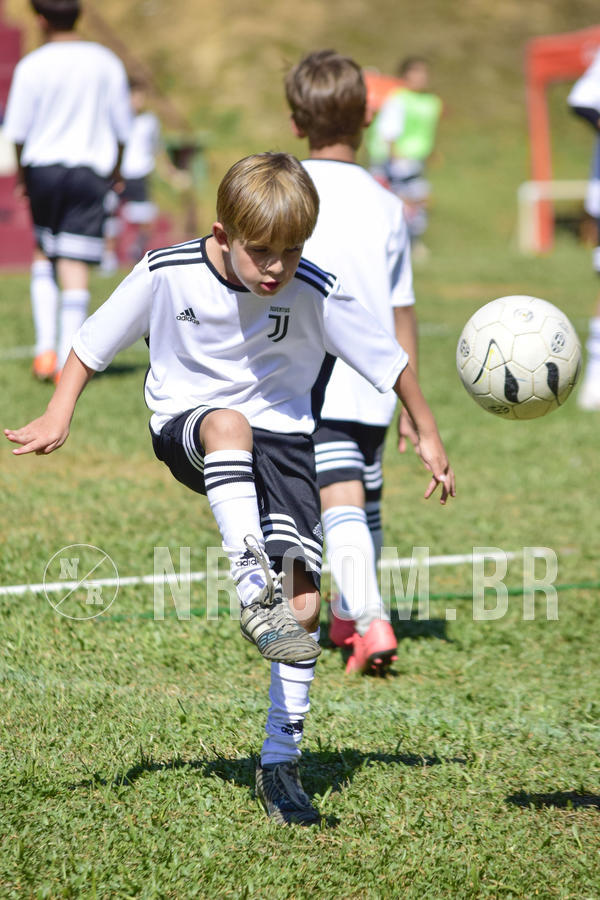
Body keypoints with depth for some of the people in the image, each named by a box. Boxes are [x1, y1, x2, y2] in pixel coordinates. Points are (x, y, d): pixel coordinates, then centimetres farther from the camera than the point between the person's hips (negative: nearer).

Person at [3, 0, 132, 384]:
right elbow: (122, 128, 7)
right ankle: (67, 364, -4)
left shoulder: (32, 66, -6)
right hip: (90, 170, 1)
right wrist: (115, 171, 21)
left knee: (43, 255, 19)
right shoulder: (107, 63, 2)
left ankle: (46, 347, 7)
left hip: (43, 167, 0)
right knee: (76, 268, -1)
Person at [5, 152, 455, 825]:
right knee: (228, 424, -40)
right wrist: (57, 417, -8)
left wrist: (428, 437, 7)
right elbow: (94, 341, -1)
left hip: (281, 438, 1)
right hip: (185, 430, -1)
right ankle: (254, 594, -46)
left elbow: (389, 360, -1)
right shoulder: (167, 274, -15)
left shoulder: (316, 294, -14)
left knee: (304, 605, -12)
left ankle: (281, 763, 3)